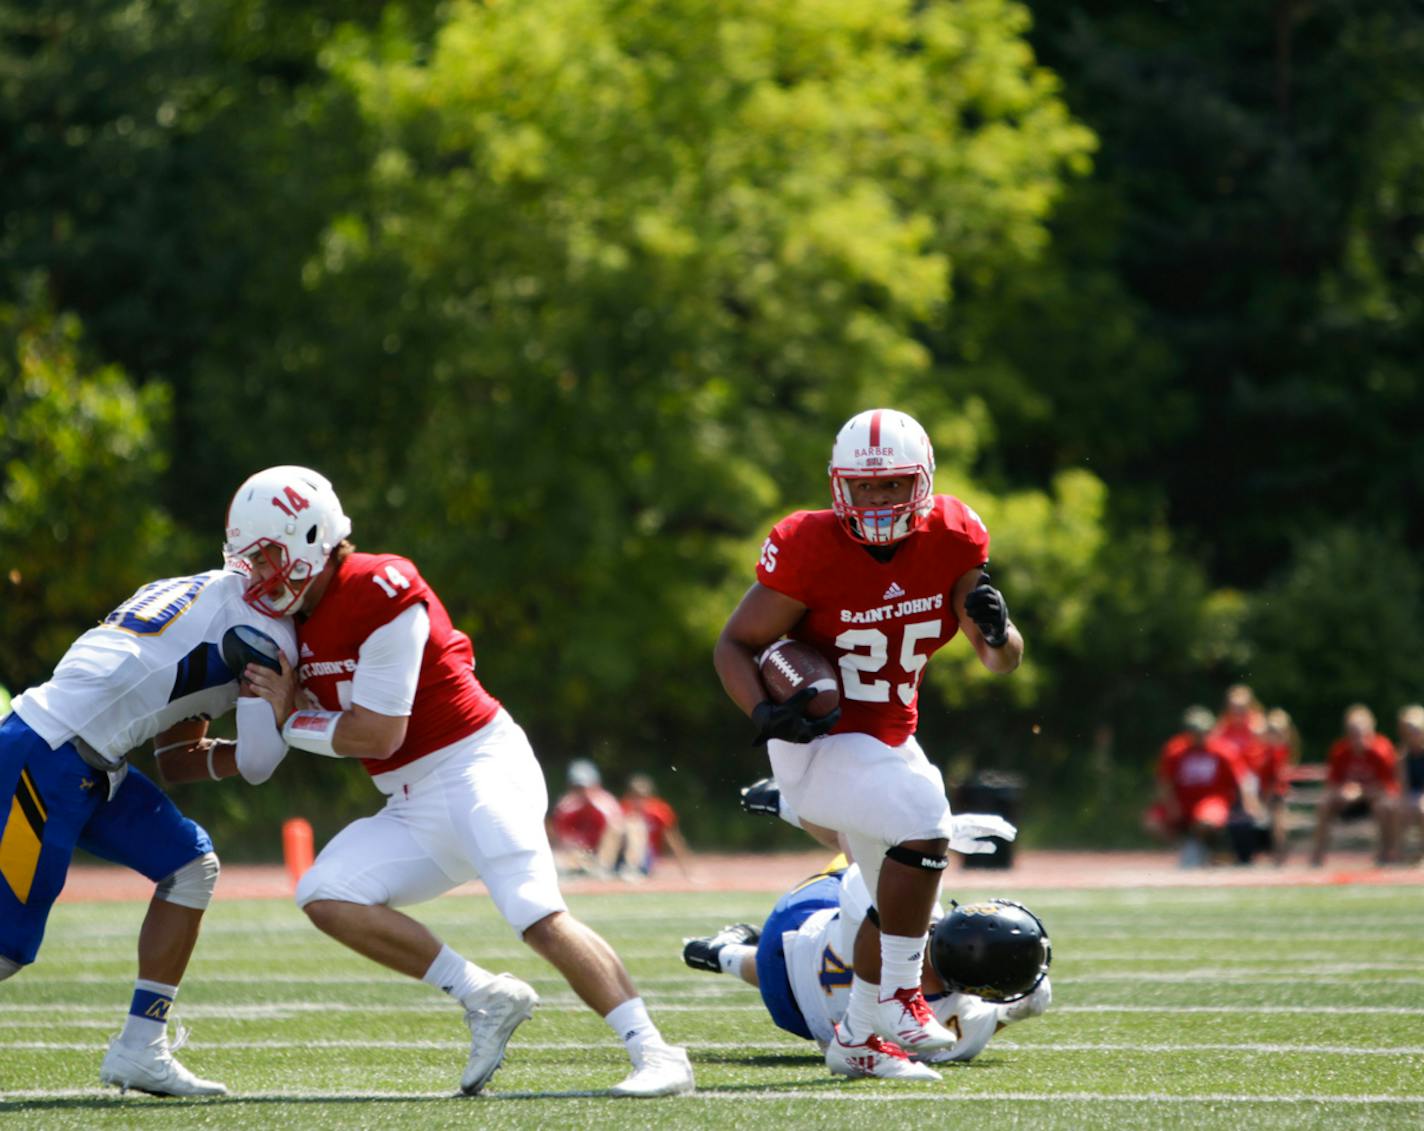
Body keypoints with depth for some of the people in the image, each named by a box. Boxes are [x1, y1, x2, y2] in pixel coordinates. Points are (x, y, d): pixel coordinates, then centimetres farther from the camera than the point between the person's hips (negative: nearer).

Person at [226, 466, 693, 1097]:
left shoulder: (380, 593, -18)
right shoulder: (303, 612, 9)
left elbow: (376, 736, -17)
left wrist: (292, 721, -4)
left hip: (476, 768, -9)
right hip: (414, 803, 9)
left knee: (540, 920, -22)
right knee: (326, 897, -8)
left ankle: (656, 1055, -21)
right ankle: (486, 999, -5)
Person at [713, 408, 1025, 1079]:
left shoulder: (953, 541, -7)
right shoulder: (810, 550, -20)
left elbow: (1003, 661, 0)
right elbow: (735, 644, -11)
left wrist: (996, 632, -24)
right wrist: (765, 712, -29)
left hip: (890, 740, 7)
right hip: (820, 741, -7)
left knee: (897, 892, 18)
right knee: (923, 823, -28)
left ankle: (859, 1036, 37)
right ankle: (899, 999, -14)